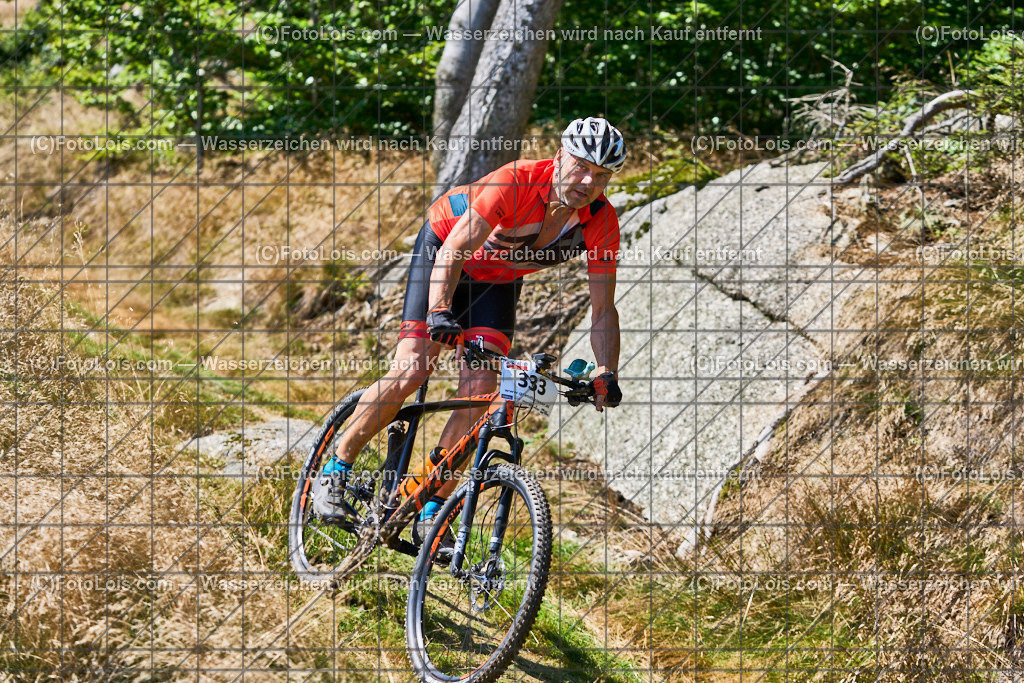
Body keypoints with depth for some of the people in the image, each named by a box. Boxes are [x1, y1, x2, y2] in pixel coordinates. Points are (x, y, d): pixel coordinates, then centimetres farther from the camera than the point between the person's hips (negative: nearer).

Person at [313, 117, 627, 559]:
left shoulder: (601, 223, -22)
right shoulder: (516, 184, -35)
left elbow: (603, 309, -16)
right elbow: (453, 251, -38)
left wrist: (606, 374, -30)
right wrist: (439, 312, -53)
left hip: (497, 282, 4)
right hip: (443, 250, -4)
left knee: (480, 394, -13)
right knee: (410, 371, -17)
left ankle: (432, 514, -2)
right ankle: (335, 470, 1)